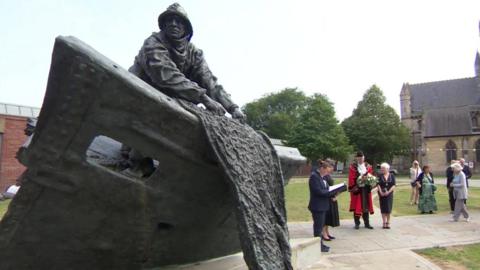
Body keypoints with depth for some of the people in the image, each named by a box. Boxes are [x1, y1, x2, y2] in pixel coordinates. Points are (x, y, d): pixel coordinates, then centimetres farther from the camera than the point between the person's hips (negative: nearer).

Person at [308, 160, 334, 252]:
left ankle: (320, 244, 26)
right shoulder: (314, 176, -18)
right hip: (317, 206, -9)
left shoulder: (323, 176, 11)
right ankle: (319, 246, 9)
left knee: (320, 225, 16)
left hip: (322, 205, 9)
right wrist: (331, 193, -19)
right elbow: (318, 191, -23)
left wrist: (332, 194, -1)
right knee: (318, 226, 0)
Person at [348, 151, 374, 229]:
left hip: (366, 189, 4)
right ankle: (357, 223, 9)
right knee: (357, 206, 0)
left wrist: (367, 178, -13)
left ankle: (367, 223, 16)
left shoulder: (368, 166, 10)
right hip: (357, 189, -4)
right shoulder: (352, 167, -3)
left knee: (366, 206, 8)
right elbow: (351, 179, -7)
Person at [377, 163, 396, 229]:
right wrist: (381, 192, -18)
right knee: (383, 208, 1)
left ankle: (388, 223, 12)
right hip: (382, 194, 0)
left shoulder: (392, 175, 2)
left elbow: (394, 185, -3)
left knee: (389, 208, 1)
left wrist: (388, 192, -15)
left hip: (389, 194, 0)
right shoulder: (380, 176, 2)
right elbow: (378, 185, -4)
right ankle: (384, 223, 7)